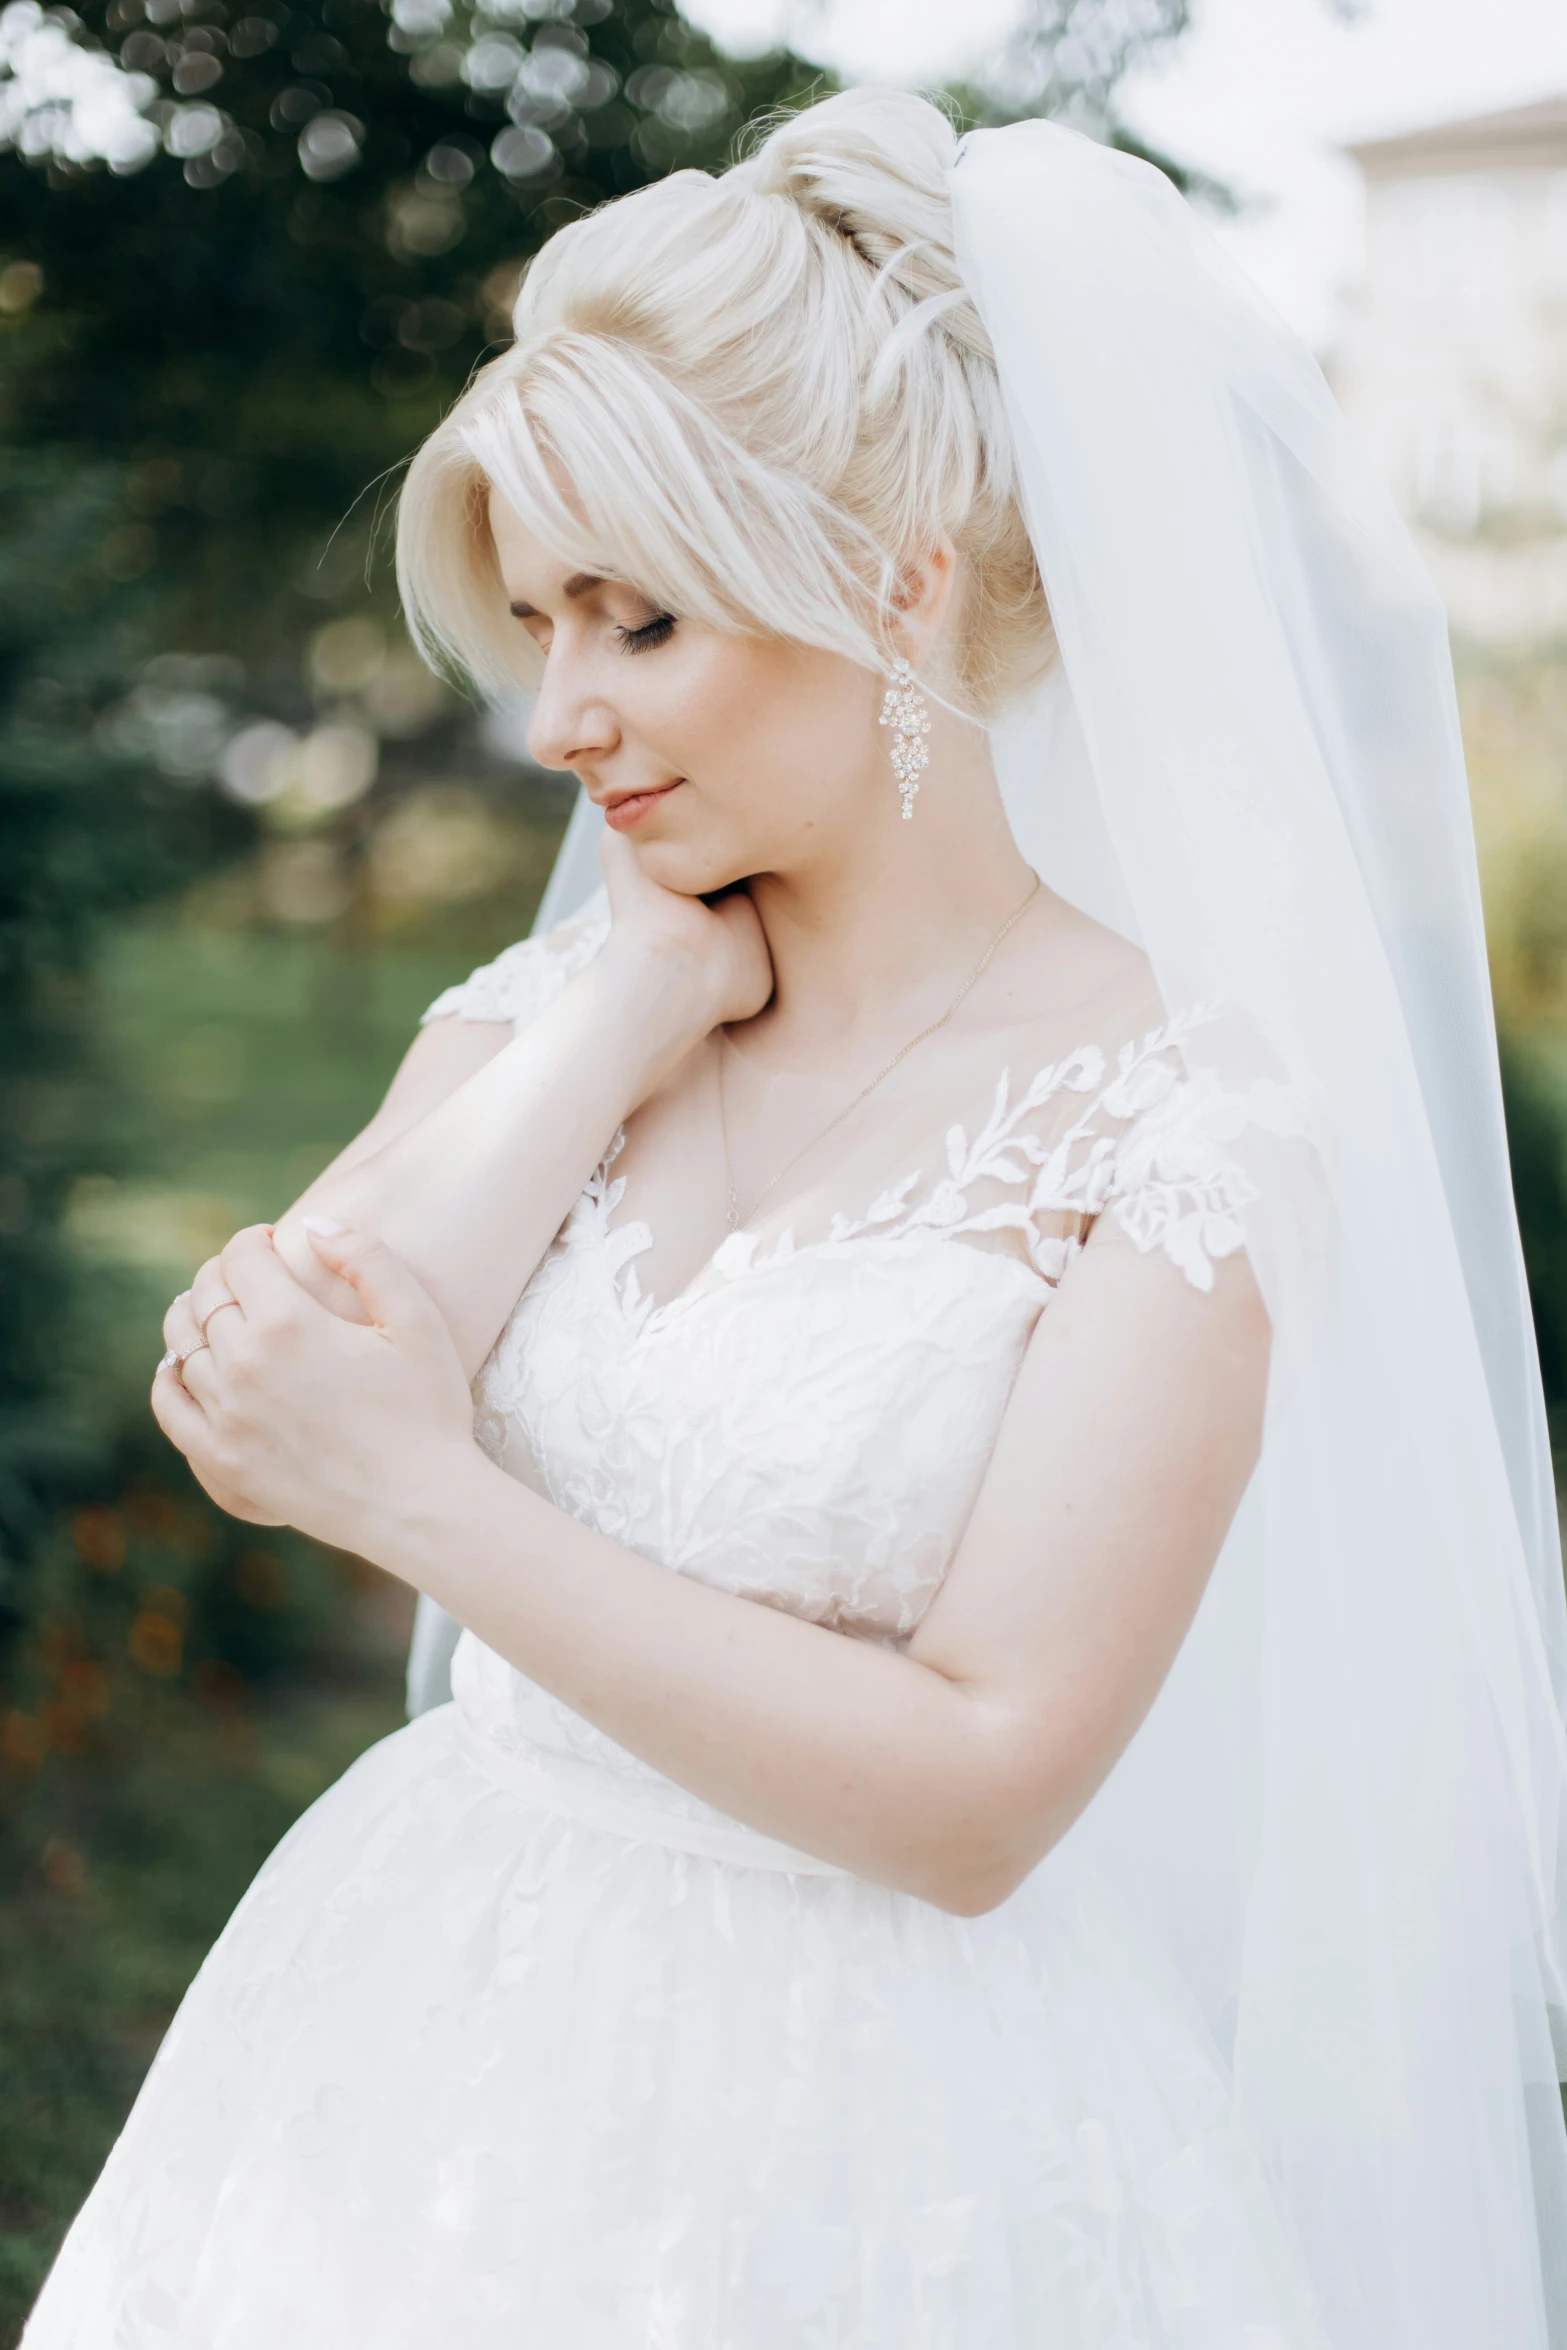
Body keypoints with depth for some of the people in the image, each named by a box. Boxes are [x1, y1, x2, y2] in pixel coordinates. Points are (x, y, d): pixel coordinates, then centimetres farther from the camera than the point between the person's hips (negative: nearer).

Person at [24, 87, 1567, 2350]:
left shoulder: (1180, 1114, -15)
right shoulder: (566, 996, 0)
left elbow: (976, 1790, -19)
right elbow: (244, 1423, -13)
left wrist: (424, 1495, -19)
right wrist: (631, 998, -12)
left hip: (868, 2141, -4)